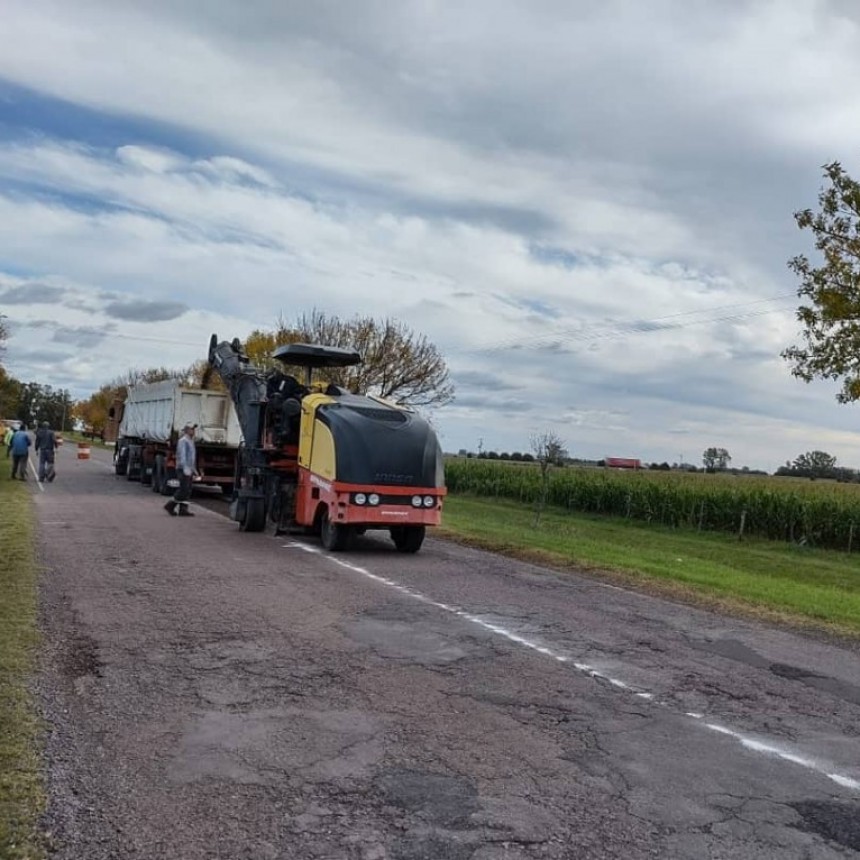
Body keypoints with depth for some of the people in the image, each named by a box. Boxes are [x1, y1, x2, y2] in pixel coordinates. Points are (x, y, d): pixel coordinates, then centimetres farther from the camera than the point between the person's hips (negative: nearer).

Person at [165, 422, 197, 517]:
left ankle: (183, 509, 3)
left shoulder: (190, 441, 19)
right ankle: (170, 505, -1)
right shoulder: (183, 441, -10)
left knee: (186, 491, 4)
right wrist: (186, 468, -28)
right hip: (183, 469, -9)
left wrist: (194, 470, 21)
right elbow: (182, 455, -19)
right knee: (184, 490, -10)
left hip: (188, 470, 9)